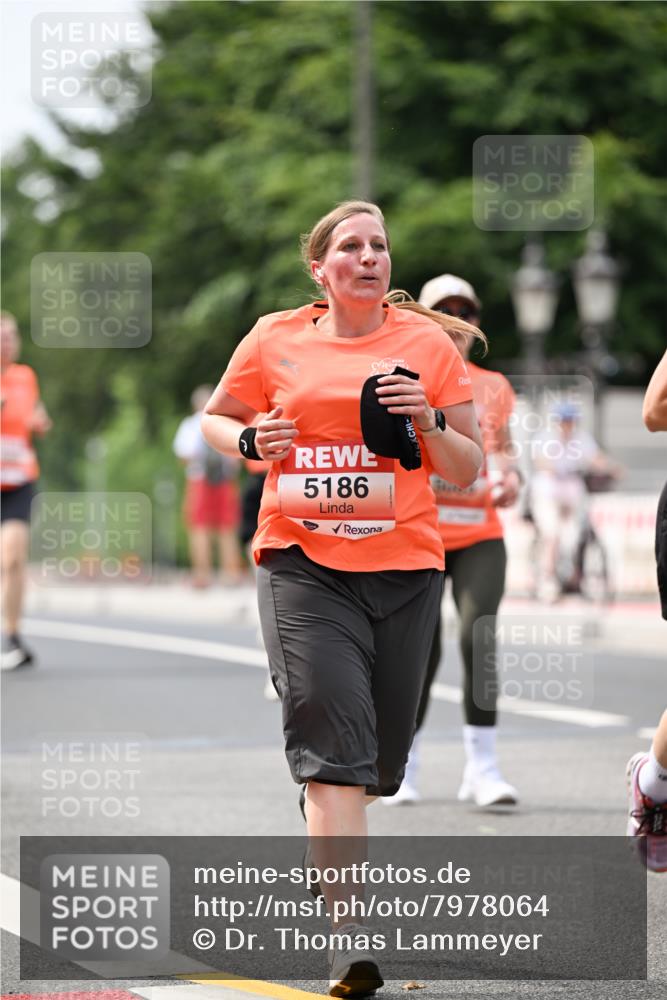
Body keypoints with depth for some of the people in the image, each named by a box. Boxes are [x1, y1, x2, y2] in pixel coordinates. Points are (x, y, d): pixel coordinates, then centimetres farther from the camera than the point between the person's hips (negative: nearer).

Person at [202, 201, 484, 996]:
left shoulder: (428, 344, 7)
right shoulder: (274, 341, 5)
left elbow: (468, 471, 10)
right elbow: (213, 419, 19)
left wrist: (428, 422, -10)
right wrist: (252, 442, -3)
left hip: (405, 565, 2)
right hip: (303, 563, -2)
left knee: (380, 756, 9)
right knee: (333, 740, -16)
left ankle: (325, 833, 43)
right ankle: (349, 934, -20)